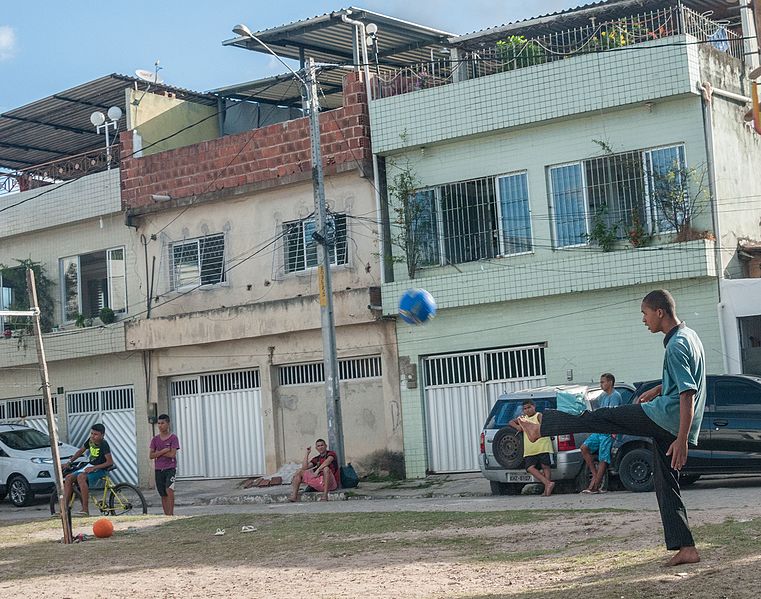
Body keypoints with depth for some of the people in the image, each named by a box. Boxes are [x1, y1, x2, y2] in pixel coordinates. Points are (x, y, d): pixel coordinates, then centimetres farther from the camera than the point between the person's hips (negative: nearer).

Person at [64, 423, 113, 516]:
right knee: (68, 478, -9)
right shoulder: (90, 441, 5)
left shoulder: (103, 445, -16)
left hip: (100, 469, -8)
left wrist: (94, 468, -24)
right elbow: (80, 451, 20)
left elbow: (110, 462, -22)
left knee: (81, 477, -34)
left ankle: (85, 510, -35)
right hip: (89, 466, 8)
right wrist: (70, 462, 10)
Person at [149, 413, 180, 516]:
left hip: (170, 468, -4)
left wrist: (158, 453, -7)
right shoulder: (155, 439, 8)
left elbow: (172, 454, -13)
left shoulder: (173, 438, -3)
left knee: (169, 490, -22)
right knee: (163, 495, 7)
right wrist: (163, 451, -13)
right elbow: (151, 455, 0)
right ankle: (166, 515, 12)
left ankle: (171, 514, -20)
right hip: (158, 470, 4)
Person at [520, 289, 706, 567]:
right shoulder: (689, 335, 15)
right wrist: (657, 390, 30)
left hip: (665, 416, -10)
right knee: (666, 483, 10)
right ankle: (685, 549, 7)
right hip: (672, 426, 10)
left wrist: (682, 441, -26)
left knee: (600, 418, 2)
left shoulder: (676, 346, -17)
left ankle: (540, 428, 13)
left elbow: (687, 395, -23)